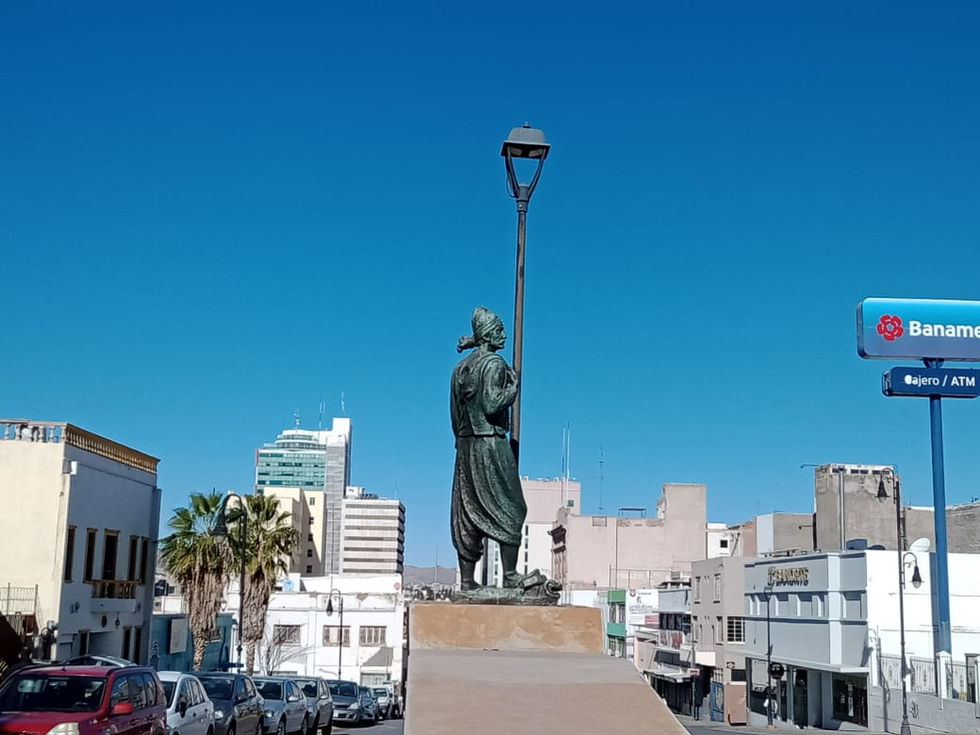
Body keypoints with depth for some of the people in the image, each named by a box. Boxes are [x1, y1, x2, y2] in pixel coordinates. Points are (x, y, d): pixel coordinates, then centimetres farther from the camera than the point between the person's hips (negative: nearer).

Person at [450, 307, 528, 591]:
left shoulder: (461, 367, 15)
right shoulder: (494, 363, -9)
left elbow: (454, 414, 14)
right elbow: (491, 405, -19)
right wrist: (513, 387, -4)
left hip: (465, 445, 7)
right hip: (491, 442, -7)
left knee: (467, 513, 7)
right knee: (508, 508, -1)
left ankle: (466, 579, 7)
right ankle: (510, 575, -4)